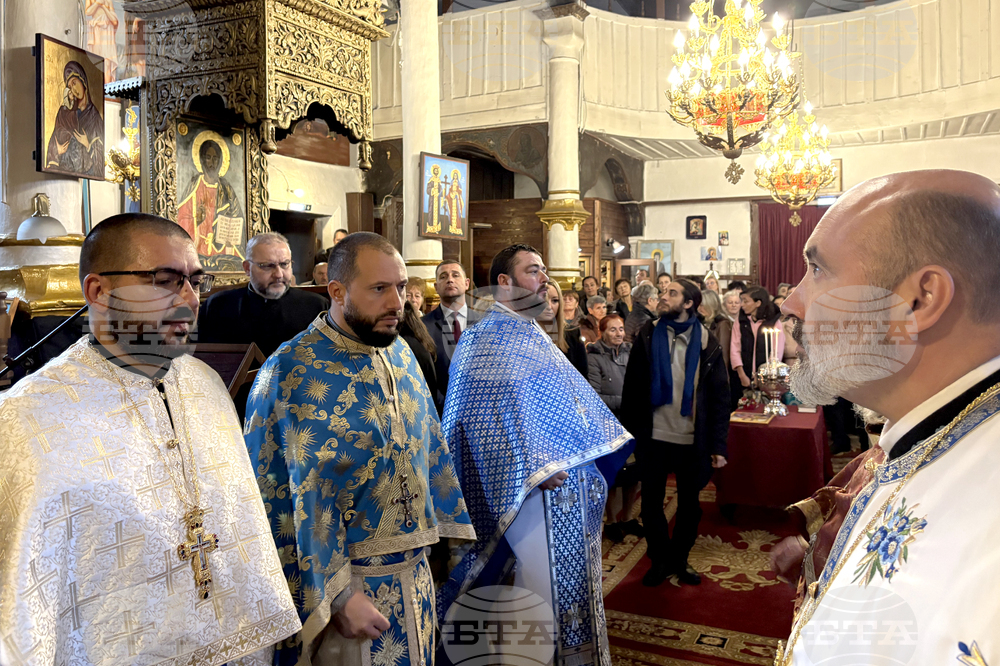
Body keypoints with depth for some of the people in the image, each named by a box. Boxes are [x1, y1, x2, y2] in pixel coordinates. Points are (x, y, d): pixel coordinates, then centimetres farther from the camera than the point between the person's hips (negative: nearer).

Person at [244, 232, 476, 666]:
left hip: (414, 575, 7)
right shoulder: (290, 374, -17)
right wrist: (339, 596, -18)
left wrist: (449, 533, 11)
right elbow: (300, 500, -18)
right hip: (341, 583, -6)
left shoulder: (400, 354, 3)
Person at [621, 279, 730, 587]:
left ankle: (679, 559, 33)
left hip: (692, 440, 0)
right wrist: (630, 432, -6)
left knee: (689, 504, 13)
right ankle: (660, 560, 29)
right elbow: (631, 388, 0)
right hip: (654, 437, 1)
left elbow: (720, 397, -1)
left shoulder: (707, 343, -1)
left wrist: (718, 444, -6)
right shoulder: (648, 337, 1)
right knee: (651, 503, 10)